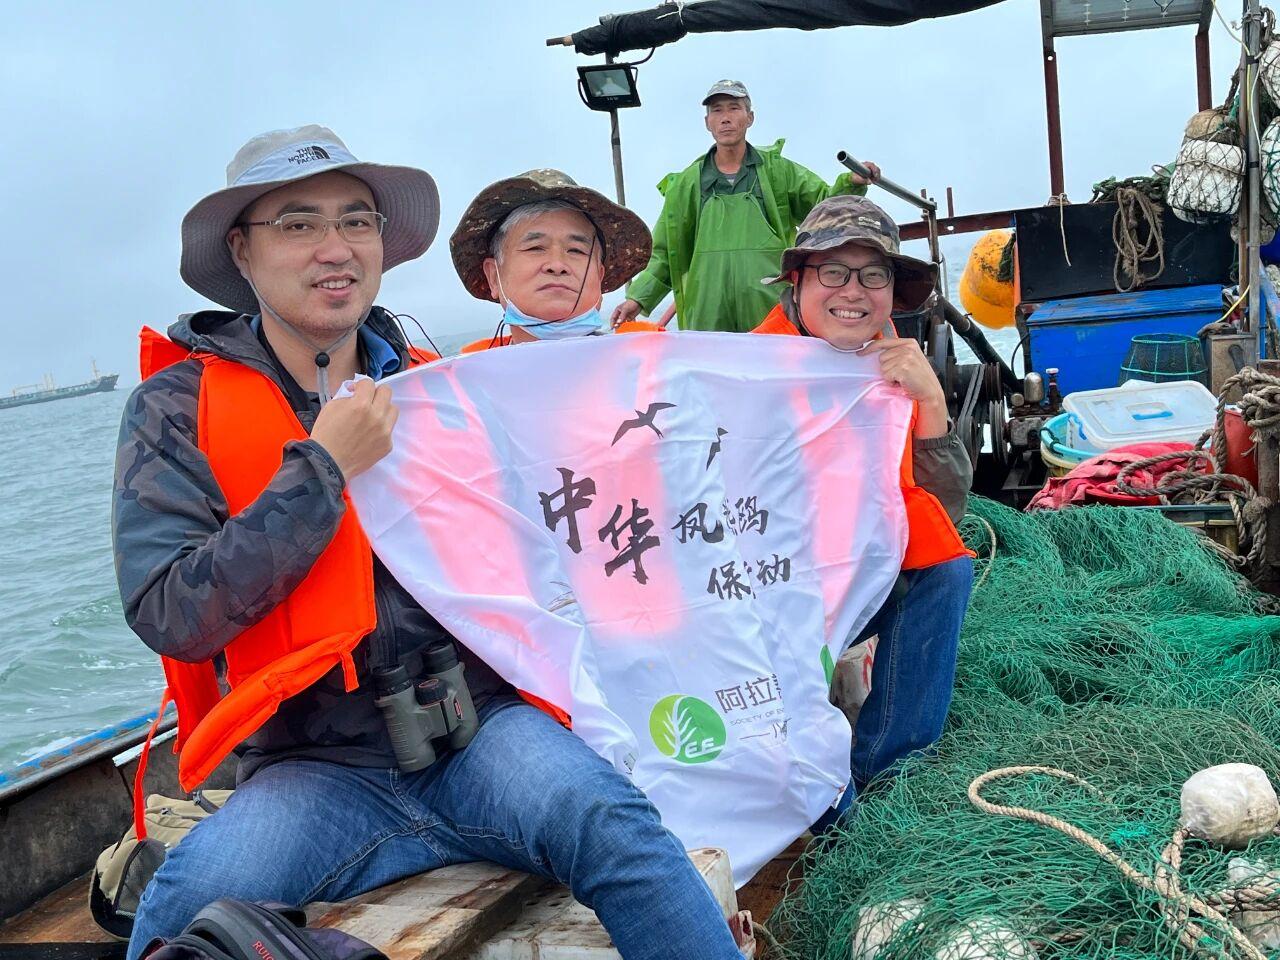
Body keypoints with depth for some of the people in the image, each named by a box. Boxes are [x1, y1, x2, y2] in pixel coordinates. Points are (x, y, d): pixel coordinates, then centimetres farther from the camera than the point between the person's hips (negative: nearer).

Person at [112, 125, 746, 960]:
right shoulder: (180, 406, 2)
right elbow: (171, 618, -10)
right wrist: (323, 469, -13)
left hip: (479, 728, 2)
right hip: (317, 766, -2)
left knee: (609, 822, -27)